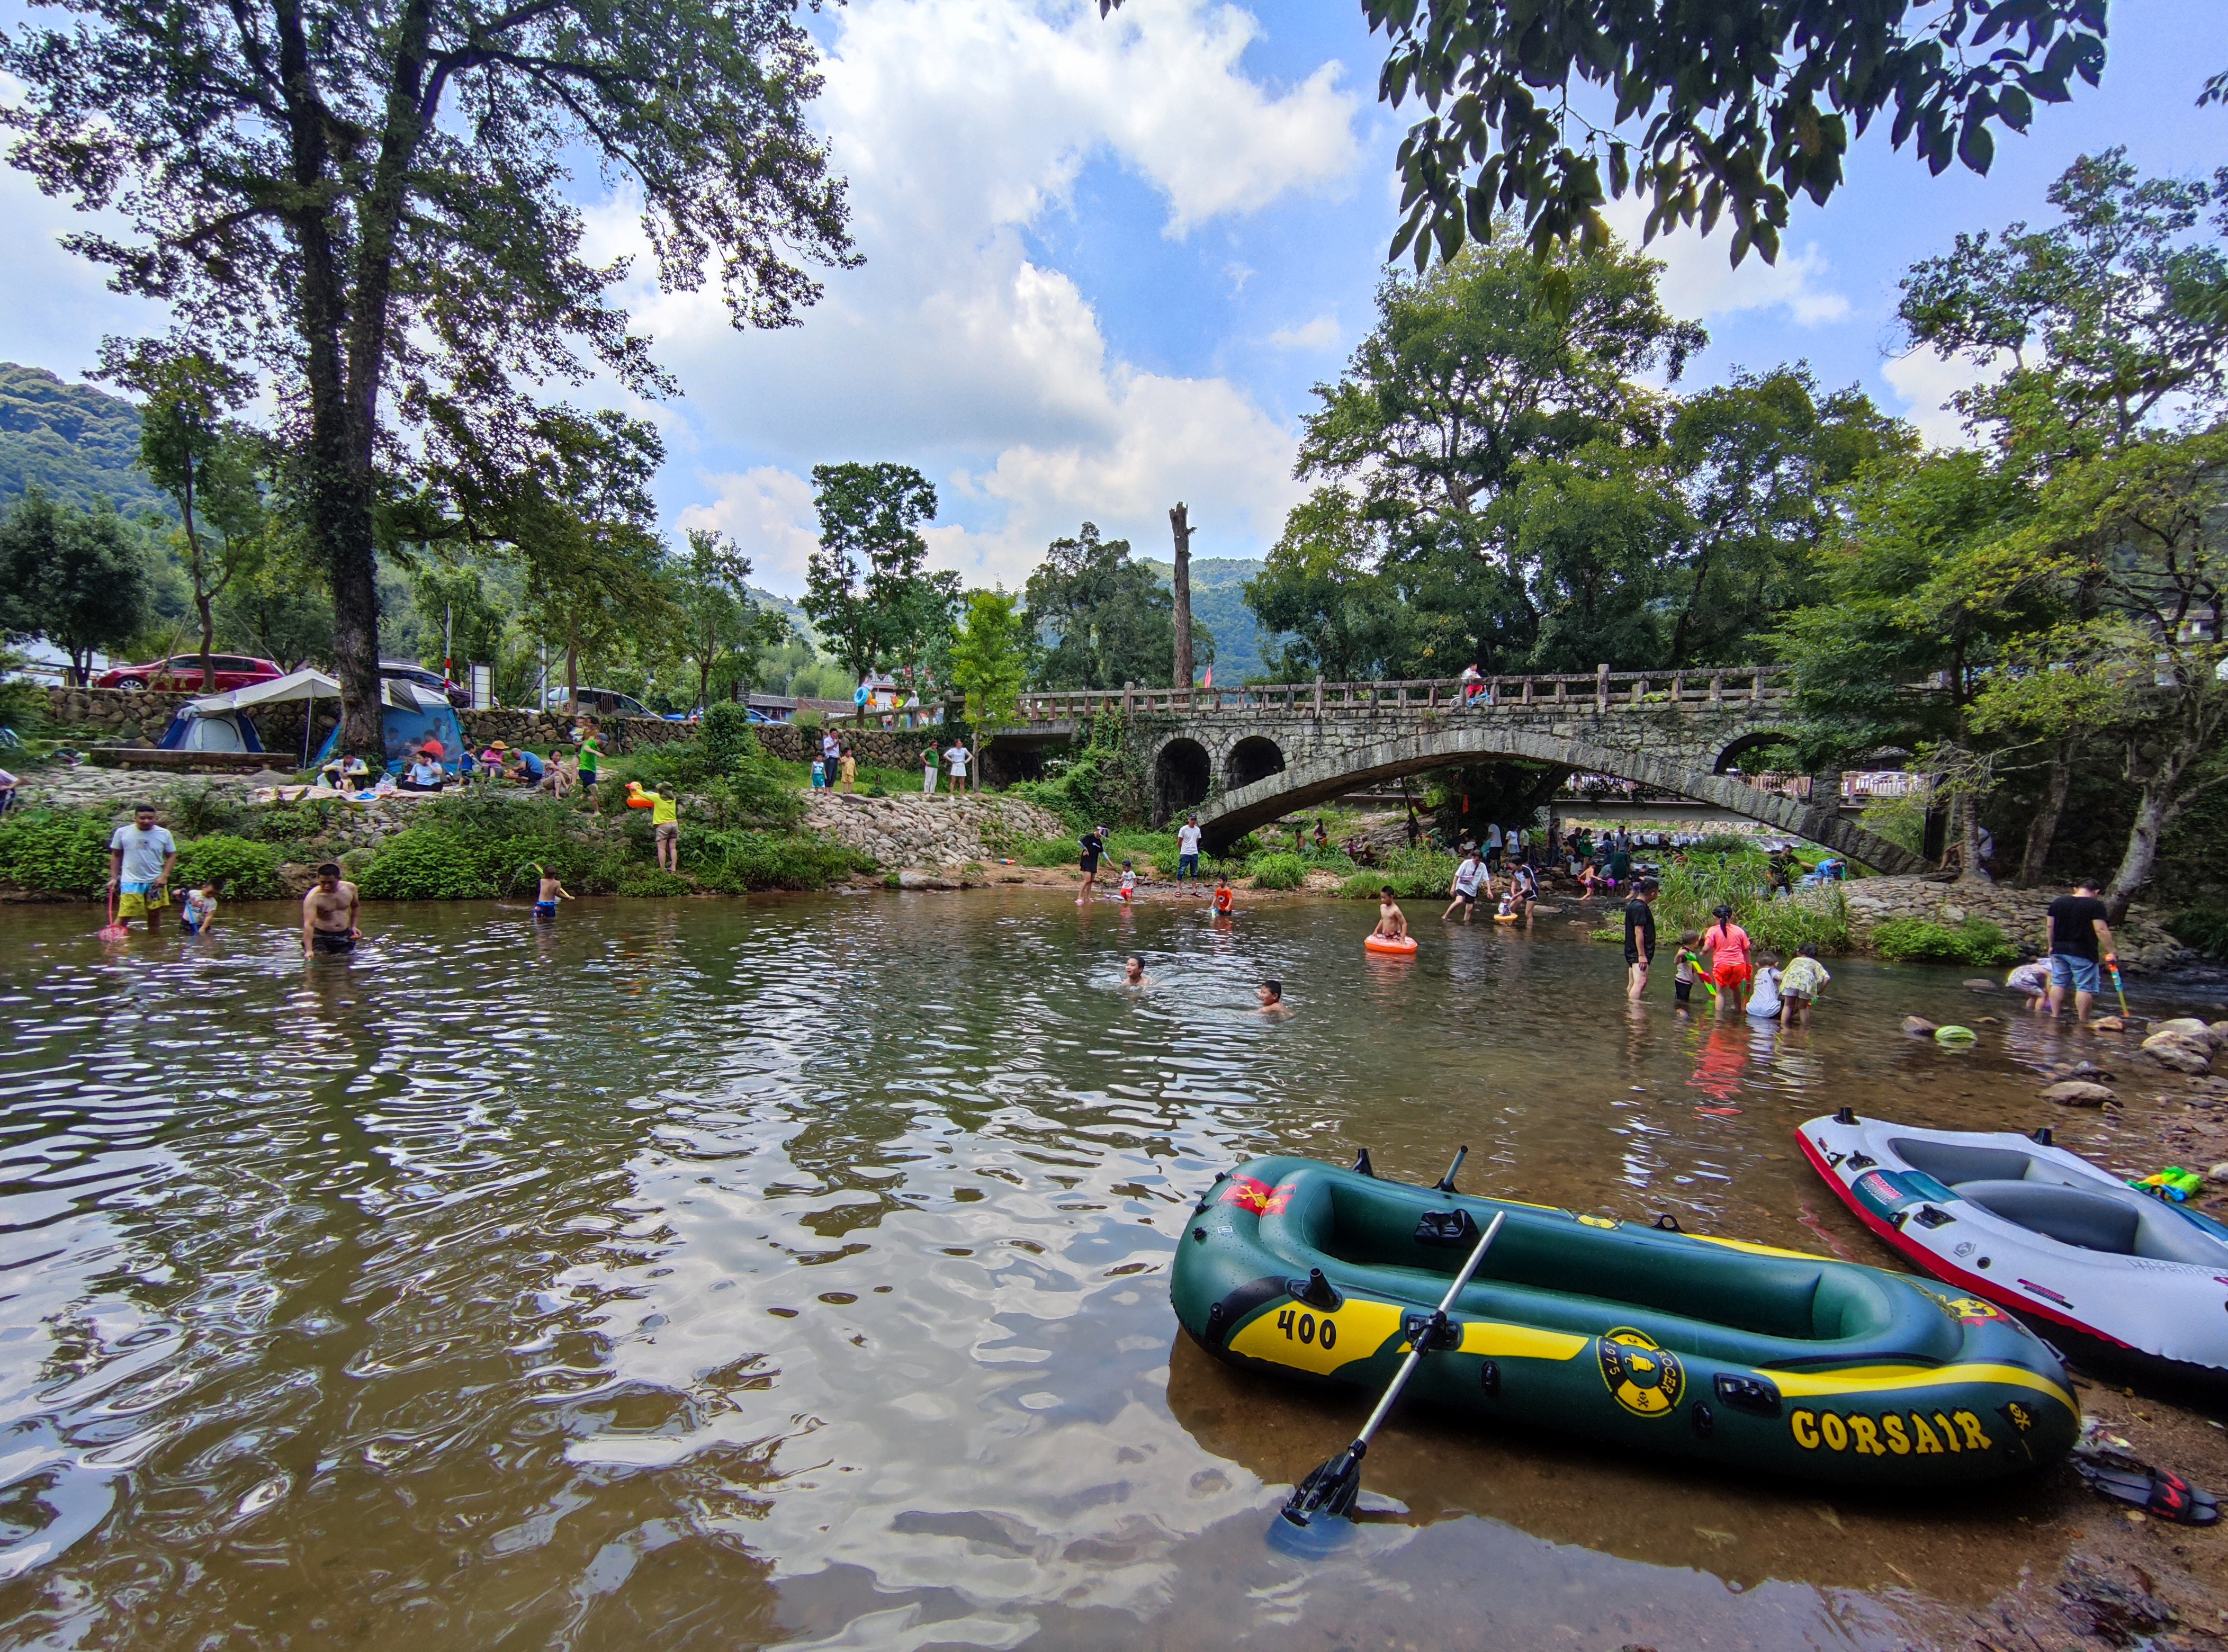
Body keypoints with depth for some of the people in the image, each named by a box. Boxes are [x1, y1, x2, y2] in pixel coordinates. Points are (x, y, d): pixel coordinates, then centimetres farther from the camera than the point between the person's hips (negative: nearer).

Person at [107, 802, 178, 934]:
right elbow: (116, 856, 9)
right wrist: (114, 878, 4)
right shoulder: (122, 832, 0)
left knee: (155, 915, 8)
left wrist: (165, 876, -6)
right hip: (131, 882, -2)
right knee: (124, 917, -6)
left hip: (156, 883, 2)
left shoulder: (164, 834, 1)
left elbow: (172, 856, 5)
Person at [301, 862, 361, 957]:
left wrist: (353, 926, 7)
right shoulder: (313, 898, -21)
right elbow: (308, 924, -29)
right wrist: (309, 950, -38)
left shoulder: (350, 888, -5)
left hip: (345, 936, 4)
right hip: (321, 937, -4)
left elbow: (356, 906, 19)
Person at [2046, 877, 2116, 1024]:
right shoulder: (2096, 905, -8)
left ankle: (2055, 1016, 14)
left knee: (2058, 983, 11)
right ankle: (2083, 1022, 2)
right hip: (2084, 953, -5)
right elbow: (2101, 930, -14)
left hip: (2060, 950, 5)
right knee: (2085, 987, 0)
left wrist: (2052, 945, 20)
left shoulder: (2058, 902, 8)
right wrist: (2111, 951, -9)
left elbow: (2049, 926, 11)